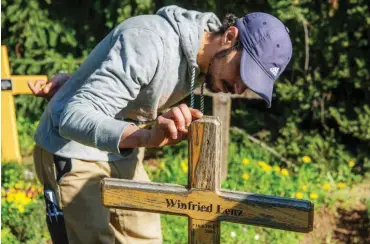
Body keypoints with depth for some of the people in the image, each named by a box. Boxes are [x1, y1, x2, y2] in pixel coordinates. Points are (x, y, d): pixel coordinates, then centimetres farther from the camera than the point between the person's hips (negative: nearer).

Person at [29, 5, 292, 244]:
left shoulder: (200, 60, -3)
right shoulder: (151, 42, -29)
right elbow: (73, 117, -34)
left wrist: (73, 82, 10)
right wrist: (147, 136, -49)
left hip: (123, 155, 8)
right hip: (74, 156, -7)